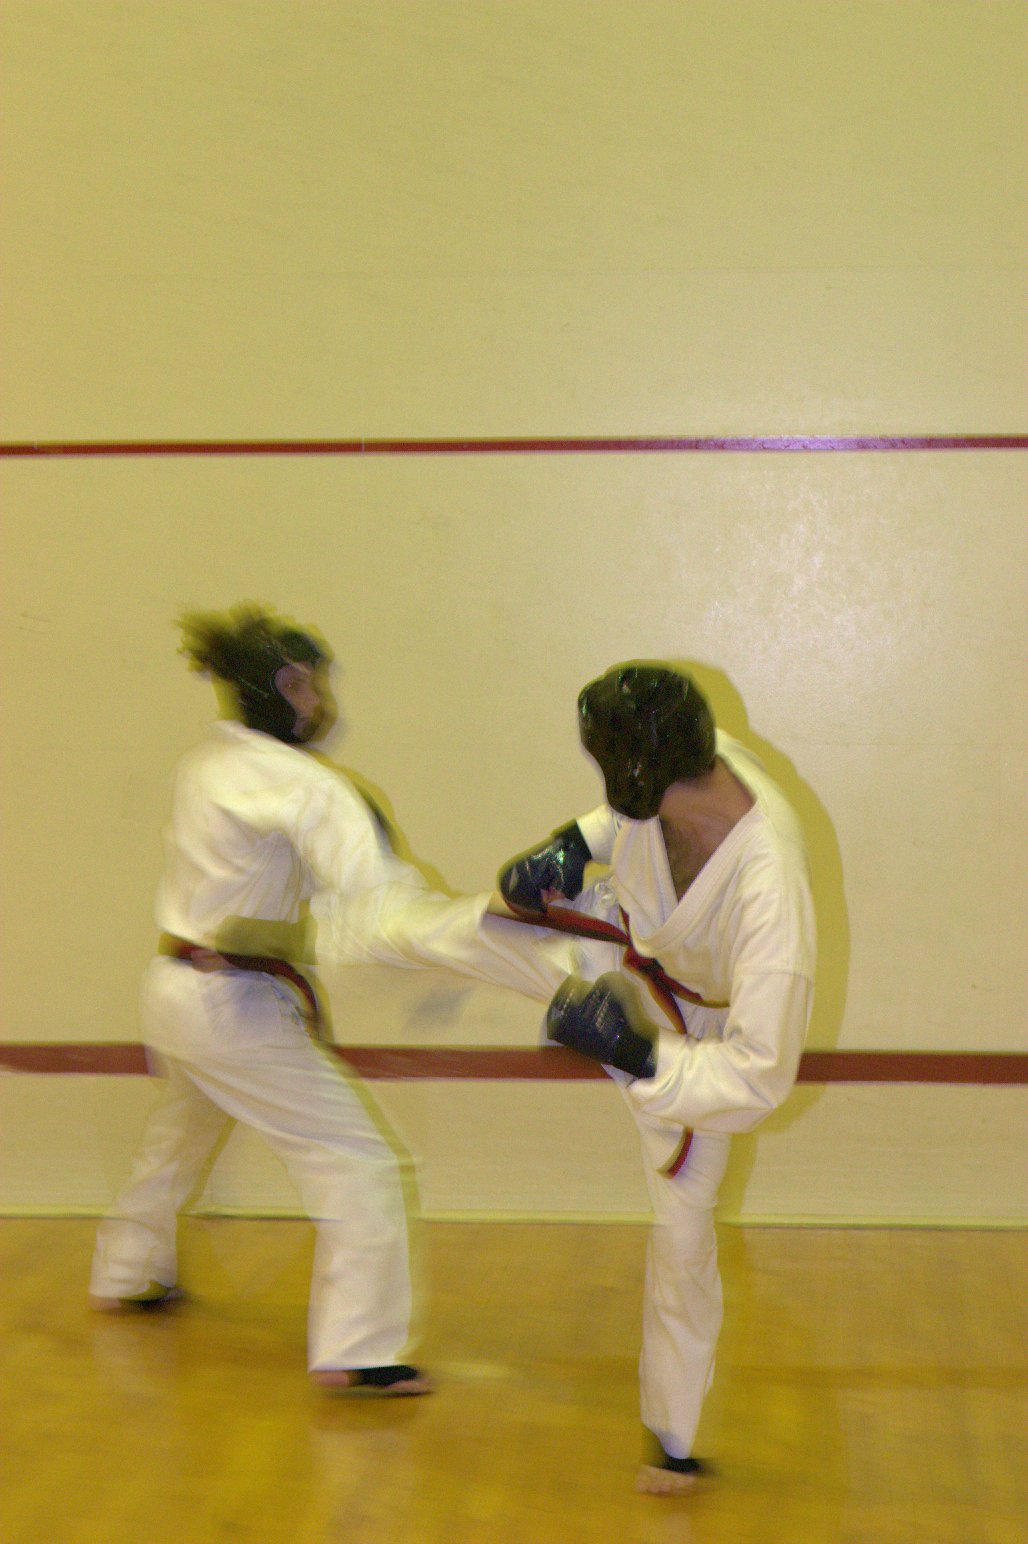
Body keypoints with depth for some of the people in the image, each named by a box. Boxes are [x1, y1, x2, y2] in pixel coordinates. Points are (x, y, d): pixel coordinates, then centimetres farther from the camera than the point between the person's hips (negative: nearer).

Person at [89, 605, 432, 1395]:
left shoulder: (205, 764, 4)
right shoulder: (307, 788, -20)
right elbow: (376, 897, -29)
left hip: (173, 987, 9)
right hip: (236, 1009, -9)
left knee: (180, 1136, 33)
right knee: (358, 1160, -4)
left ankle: (126, 1276, 53)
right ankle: (356, 1349, -4)